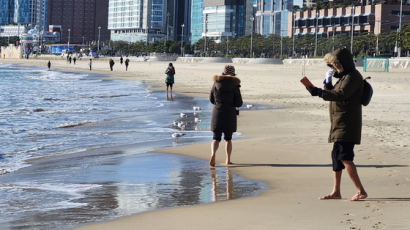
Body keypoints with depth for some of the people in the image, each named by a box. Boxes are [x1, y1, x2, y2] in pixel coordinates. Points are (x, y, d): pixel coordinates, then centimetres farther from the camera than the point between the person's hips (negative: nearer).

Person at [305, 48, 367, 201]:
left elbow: (340, 95, -27)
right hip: (339, 124, 11)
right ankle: (336, 192, 22)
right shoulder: (344, 77, 19)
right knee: (336, 156, 14)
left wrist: (318, 92, -32)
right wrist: (328, 82, 6)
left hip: (346, 125, -11)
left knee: (344, 157, -16)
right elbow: (332, 93, 24)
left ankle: (361, 191, -16)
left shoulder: (352, 77, -13)